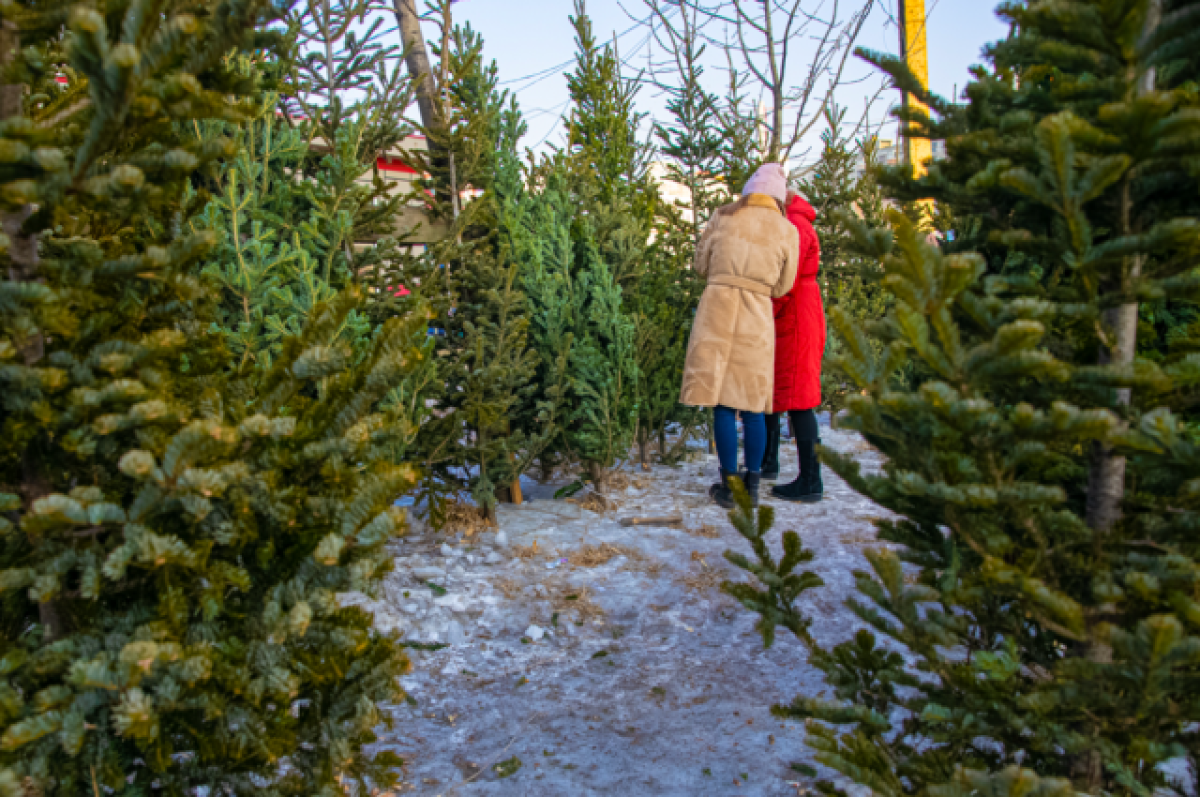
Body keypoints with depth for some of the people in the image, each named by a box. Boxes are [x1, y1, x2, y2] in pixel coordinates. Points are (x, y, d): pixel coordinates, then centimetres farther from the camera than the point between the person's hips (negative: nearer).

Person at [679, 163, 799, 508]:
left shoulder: (722, 217, 6)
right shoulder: (787, 231, 6)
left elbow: (701, 265, 13)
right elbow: (781, 287, 10)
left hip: (718, 305, -1)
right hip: (758, 315, 1)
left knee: (723, 401, 2)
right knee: (752, 403, 9)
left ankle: (730, 486, 5)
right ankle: (752, 486, 14)